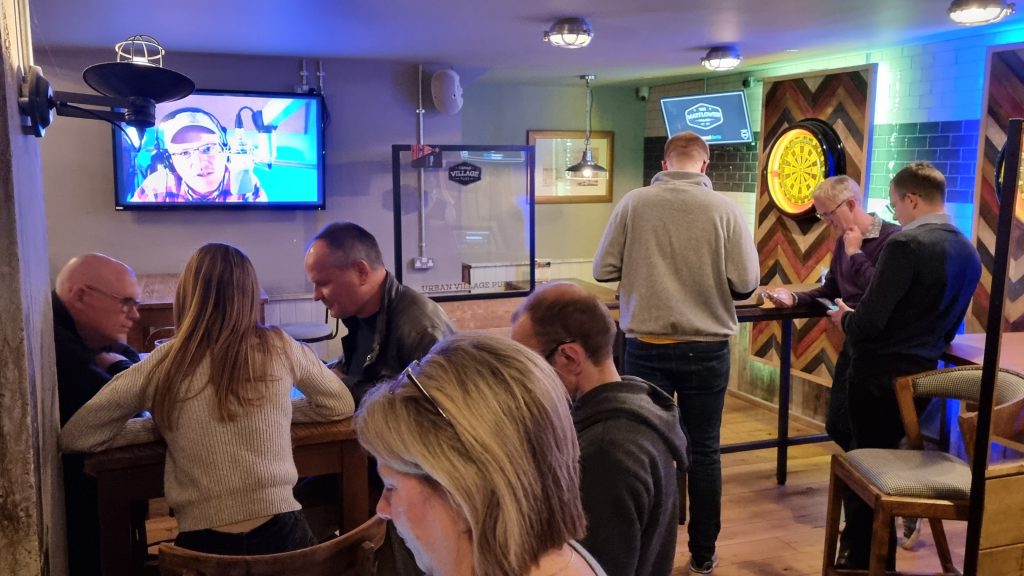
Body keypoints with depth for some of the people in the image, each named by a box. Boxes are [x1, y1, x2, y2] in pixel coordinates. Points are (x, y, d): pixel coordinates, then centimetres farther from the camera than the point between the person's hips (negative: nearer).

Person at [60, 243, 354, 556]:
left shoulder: (161, 365, -2)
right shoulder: (278, 348, -1)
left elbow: (73, 437, 8)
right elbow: (341, 404, 15)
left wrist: (160, 427, 11)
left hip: (204, 545, 0)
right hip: (280, 535, 0)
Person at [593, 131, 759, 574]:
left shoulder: (633, 203, -6)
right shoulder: (723, 209, -8)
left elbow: (603, 270, -3)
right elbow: (746, 283, -8)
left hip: (646, 347, 0)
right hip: (707, 348, 0)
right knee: (704, 450, 13)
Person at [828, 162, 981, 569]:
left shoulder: (906, 244, -19)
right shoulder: (969, 254, 6)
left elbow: (869, 321, -23)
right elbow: (946, 325, 16)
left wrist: (844, 318, -2)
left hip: (879, 376, -8)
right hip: (921, 375, 8)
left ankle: (865, 559, 19)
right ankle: (863, 550, 32)